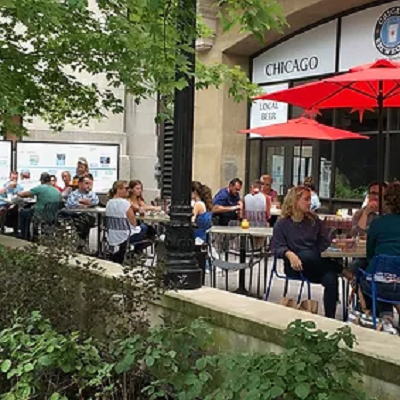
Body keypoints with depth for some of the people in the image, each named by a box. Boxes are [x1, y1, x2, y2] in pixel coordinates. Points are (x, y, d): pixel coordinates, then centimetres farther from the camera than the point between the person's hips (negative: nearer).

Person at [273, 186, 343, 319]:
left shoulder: (314, 220, 16)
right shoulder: (282, 223, 6)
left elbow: (324, 243, 12)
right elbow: (278, 247, -5)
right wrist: (290, 254, -25)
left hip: (316, 265, 3)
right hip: (295, 266, -3)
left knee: (331, 279, -30)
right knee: (308, 255, -37)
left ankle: (330, 318, -27)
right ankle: (343, 271, -21)